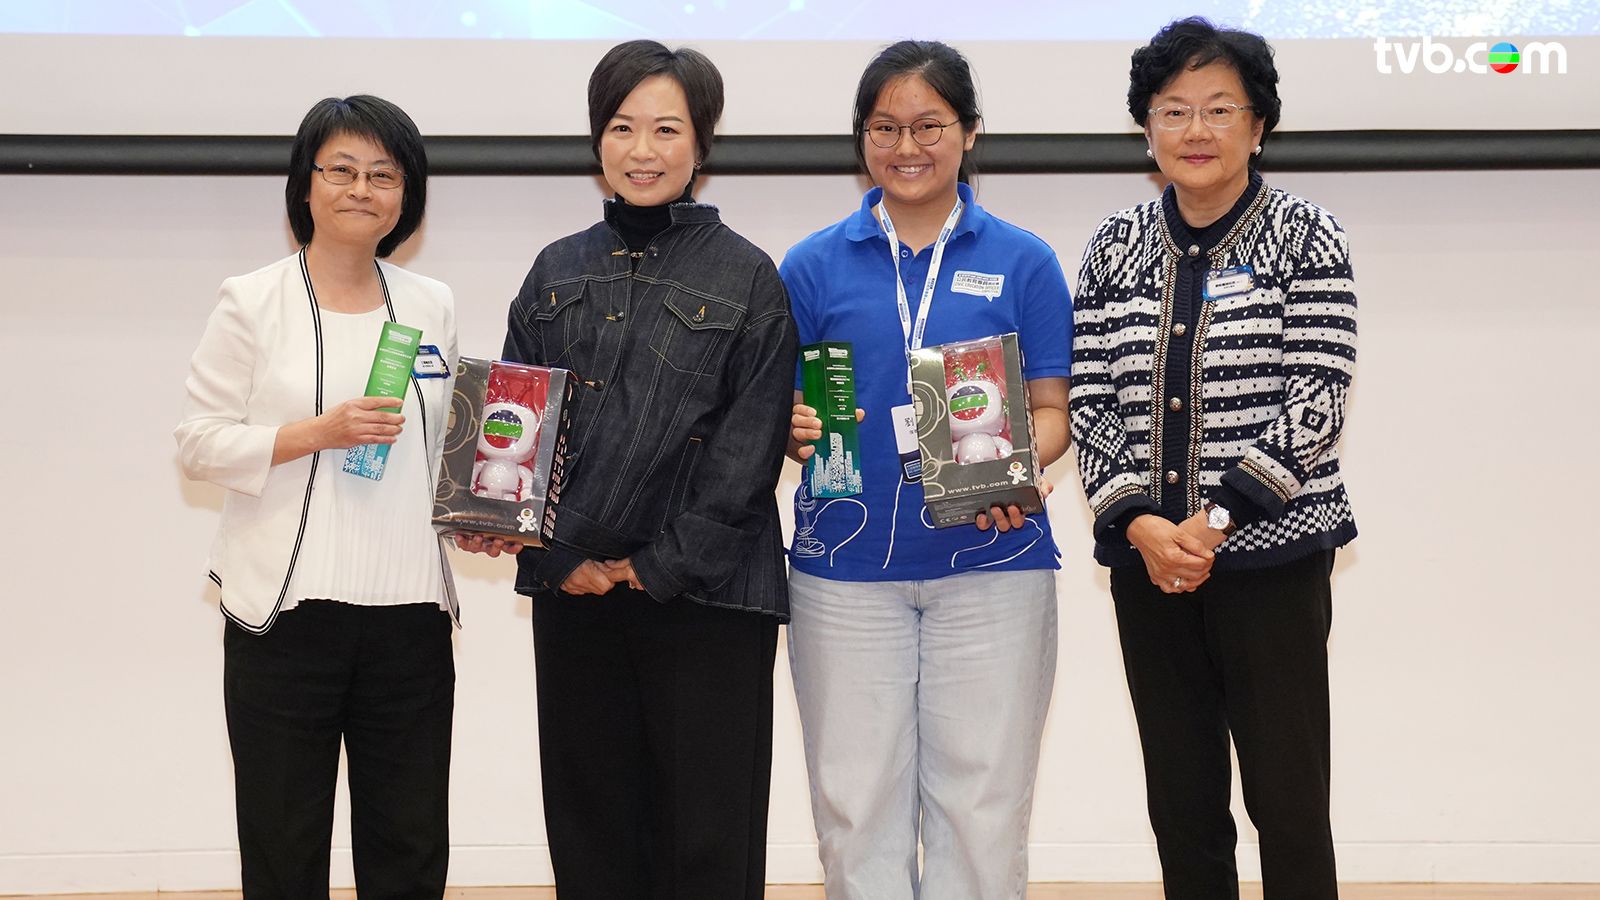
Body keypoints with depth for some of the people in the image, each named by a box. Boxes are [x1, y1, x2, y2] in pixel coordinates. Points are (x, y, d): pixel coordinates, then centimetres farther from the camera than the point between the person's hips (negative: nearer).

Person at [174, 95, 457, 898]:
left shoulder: (432, 306, 10)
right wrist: (318, 432, -16)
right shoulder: (252, 303, -1)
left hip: (409, 610, 3)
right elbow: (199, 441, -4)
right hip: (286, 612, -3)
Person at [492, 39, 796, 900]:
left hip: (706, 596, -4)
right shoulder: (557, 273, 10)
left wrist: (662, 567, -11)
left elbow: (749, 449, -6)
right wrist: (558, 558, -4)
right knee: (590, 829, 10)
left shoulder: (746, 277, -1)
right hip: (572, 593, 4)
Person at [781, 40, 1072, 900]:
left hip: (990, 563, 0)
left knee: (981, 805, 3)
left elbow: (1051, 410, 3)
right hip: (845, 564, 1)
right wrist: (797, 432, -16)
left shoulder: (1023, 262, 4)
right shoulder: (813, 265, 5)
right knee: (857, 806, 6)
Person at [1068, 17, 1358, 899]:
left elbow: (1316, 399, -8)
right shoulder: (1116, 247, 8)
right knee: (1181, 801, 9)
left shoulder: (1306, 238, -2)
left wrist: (1216, 520, -15)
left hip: (1272, 558, -3)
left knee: (1287, 799, -1)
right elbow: (1090, 402, 6)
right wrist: (1139, 522, -9)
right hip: (1147, 562, 3)